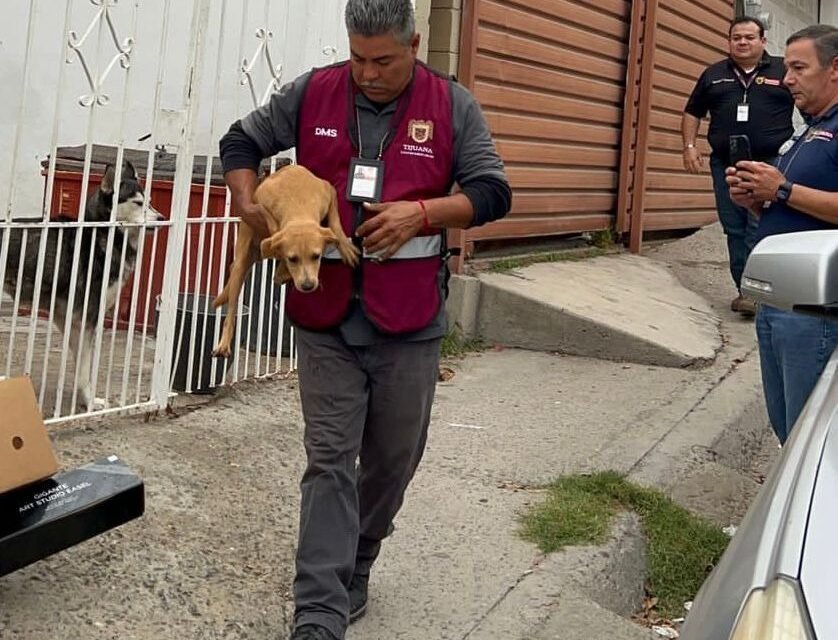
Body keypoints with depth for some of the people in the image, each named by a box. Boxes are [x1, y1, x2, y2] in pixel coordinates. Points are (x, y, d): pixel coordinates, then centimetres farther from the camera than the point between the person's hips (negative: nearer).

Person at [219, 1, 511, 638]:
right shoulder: (311, 94, 2)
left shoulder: (452, 106, -1)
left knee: (392, 459, 13)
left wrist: (422, 211, -16)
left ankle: (354, 570, 36)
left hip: (409, 323, 1)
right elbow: (242, 143, 13)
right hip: (326, 317, 0)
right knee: (330, 462, -2)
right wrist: (249, 206, -3)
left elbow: (493, 193, -1)